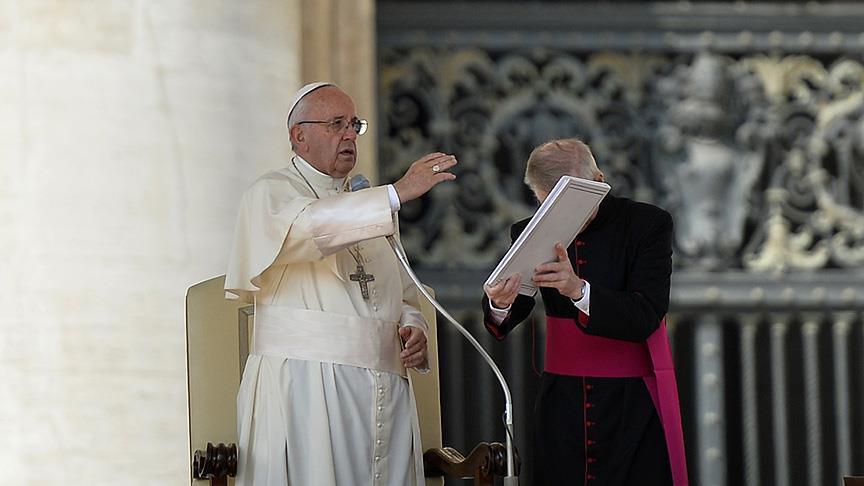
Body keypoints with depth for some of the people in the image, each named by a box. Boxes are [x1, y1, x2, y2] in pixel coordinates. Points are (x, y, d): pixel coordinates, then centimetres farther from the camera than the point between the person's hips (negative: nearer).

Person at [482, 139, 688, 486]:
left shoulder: (647, 224, -8)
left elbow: (645, 317, -20)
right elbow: (502, 325, -7)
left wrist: (578, 289, -35)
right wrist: (500, 303, -31)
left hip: (634, 402, -3)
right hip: (562, 402, 3)